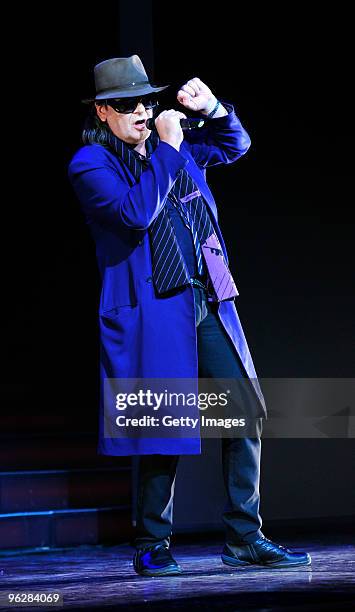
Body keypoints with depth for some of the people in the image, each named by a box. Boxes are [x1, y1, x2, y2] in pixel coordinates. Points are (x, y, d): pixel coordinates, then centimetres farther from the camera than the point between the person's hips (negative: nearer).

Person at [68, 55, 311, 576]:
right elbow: (136, 211, -17)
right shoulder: (90, 163, -2)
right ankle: (151, 546, 12)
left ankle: (244, 539, 9)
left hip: (209, 302, 6)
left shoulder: (177, 148, 17)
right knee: (166, 428, -4)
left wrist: (211, 107, 13)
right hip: (153, 312, -6)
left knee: (247, 414, 1)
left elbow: (236, 144, 32)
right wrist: (166, 150, -11)